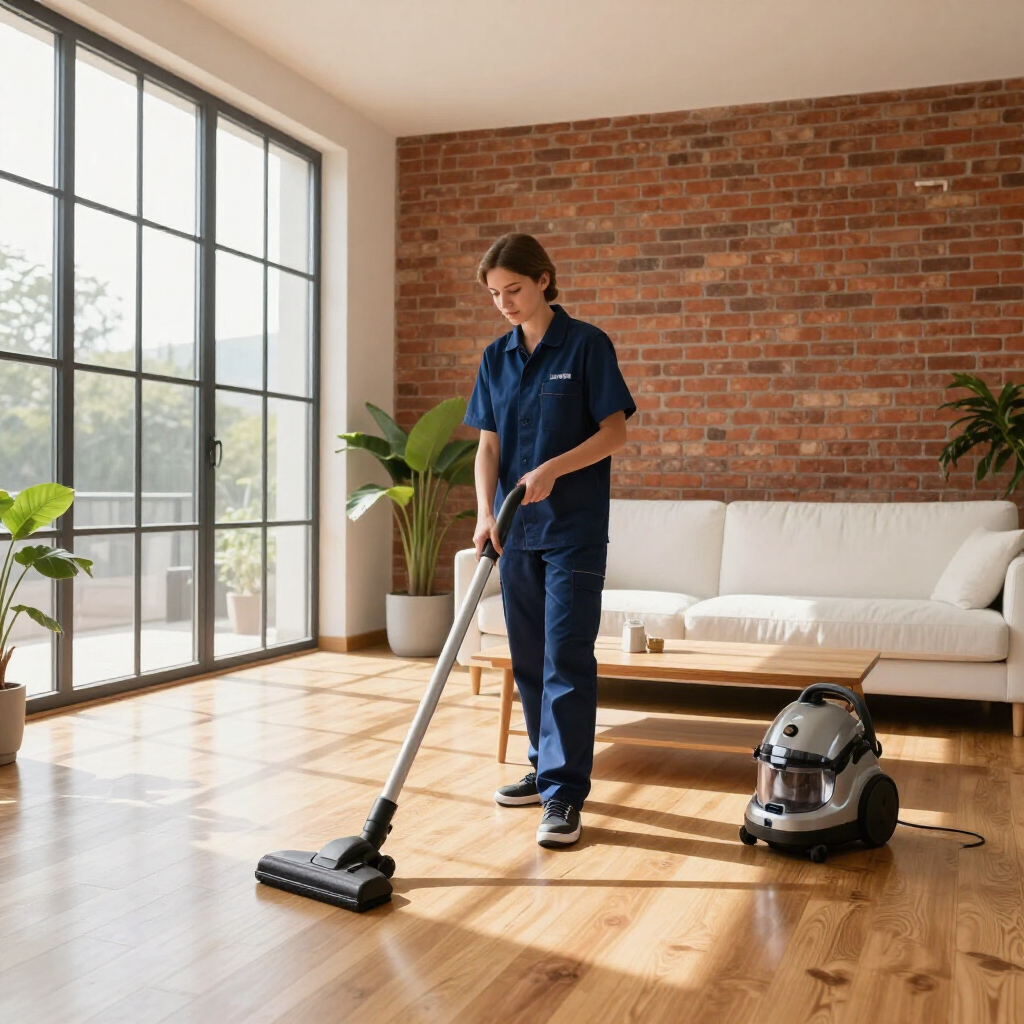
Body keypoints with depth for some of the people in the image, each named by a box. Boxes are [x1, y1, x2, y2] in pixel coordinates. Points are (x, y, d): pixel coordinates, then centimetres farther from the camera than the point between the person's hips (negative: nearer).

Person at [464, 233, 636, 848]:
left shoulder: (586, 345, -4)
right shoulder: (496, 358, 11)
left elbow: (616, 431, -8)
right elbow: (489, 444, 8)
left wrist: (552, 469, -20)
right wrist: (486, 512, -6)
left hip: (573, 528, -6)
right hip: (516, 530, 6)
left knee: (566, 659, -8)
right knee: (528, 659, 12)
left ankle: (565, 796, -4)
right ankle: (547, 768, 27)